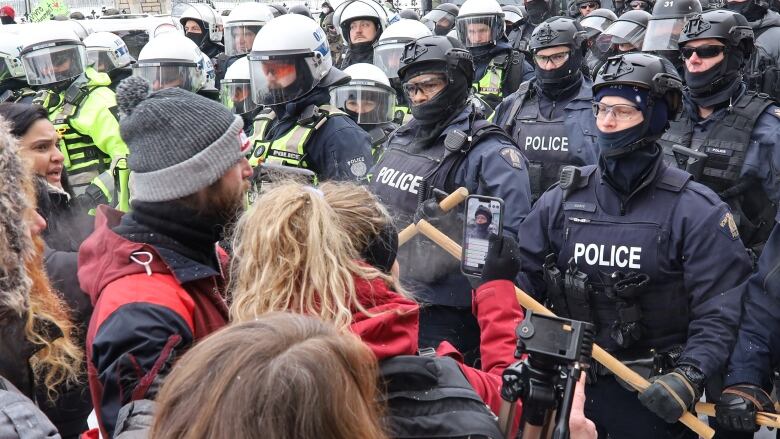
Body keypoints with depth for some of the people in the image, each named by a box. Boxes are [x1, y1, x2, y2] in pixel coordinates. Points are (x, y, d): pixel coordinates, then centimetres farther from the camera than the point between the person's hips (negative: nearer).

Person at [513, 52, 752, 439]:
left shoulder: (696, 211, -8)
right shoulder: (562, 199, 3)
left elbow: (717, 312, -12)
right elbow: (522, 278, 2)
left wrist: (690, 377, -24)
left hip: (651, 397, -3)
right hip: (565, 382, 3)